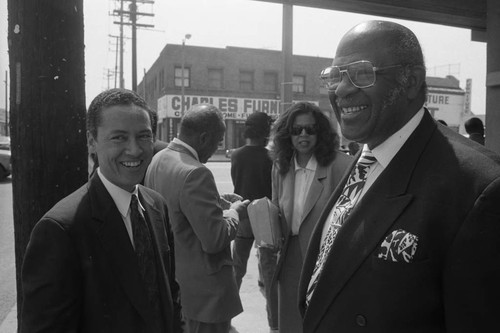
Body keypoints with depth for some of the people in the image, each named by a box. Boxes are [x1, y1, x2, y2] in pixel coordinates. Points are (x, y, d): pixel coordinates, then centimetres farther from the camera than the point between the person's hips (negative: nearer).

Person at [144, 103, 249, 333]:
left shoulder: (158, 159, 1)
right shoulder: (195, 173, -28)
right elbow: (214, 240, -26)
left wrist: (217, 203, 10)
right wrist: (234, 212, -9)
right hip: (204, 290, -8)